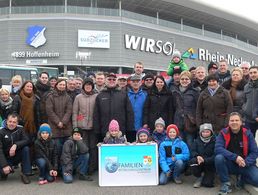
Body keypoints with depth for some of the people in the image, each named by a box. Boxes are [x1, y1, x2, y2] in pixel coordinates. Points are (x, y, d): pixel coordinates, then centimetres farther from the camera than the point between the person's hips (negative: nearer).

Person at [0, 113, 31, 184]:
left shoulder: (20, 130, 0)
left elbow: (27, 141, -16)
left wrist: (16, 145, -34)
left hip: (18, 156, 1)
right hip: (6, 158, -1)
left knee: (26, 148, -26)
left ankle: (25, 173, -17)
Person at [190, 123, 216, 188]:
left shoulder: (214, 141, -8)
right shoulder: (197, 141, 5)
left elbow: (215, 156, -16)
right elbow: (192, 151, -3)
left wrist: (205, 160, -29)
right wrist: (197, 156, -25)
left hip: (210, 165, -2)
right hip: (199, 163, 3)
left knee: (207, 183, -19)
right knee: (192, 161, -31)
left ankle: (208, 176, 20)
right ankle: (200, 177, -4)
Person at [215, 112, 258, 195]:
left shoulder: (247, 134, -3)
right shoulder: (223, 133, -6)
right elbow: (218, 149, -19)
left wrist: (246, 162, -24)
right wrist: (235, 157, -29)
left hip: (245, 165, 1)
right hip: (229, 164, 0)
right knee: (218, 158, -32)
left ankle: (241, 178, 11)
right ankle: (226, 184, -9)